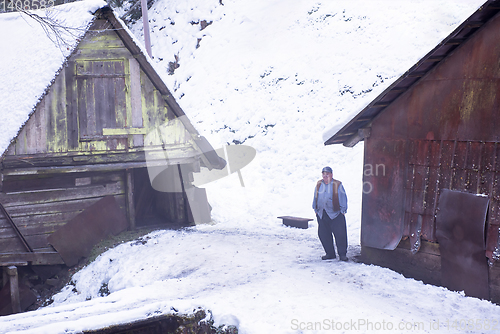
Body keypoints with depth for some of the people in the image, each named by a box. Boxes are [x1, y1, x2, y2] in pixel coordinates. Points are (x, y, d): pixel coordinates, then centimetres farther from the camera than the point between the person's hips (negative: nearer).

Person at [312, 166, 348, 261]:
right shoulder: (319, 185, 10)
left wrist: (343, 210, -5)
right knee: (323, 234, 7)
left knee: (340, 234, -4)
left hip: (336, 214, -4)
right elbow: (315, 198, 18)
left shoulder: (337, 185, -3)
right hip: (321, 214, 4)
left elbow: (343, 198, -2)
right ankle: (330, 253, 20)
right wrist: (316, 209, 16)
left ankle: (342, 254, 8)